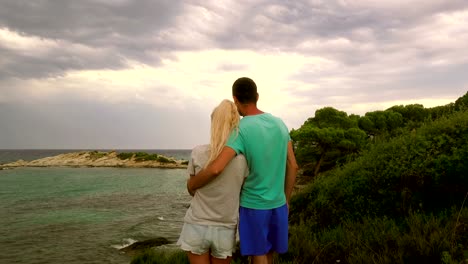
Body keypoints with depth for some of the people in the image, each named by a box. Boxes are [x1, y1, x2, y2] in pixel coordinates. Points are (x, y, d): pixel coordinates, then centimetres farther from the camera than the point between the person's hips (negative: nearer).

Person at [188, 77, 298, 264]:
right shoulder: (279, 123, 0)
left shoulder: (240, 130, -19)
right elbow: (293, 166, 4)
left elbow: (216, 169, -32)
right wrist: (285, 199, 16)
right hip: (277, 205, 5)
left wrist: (192, 184, -12)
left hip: (252, 206, -5)